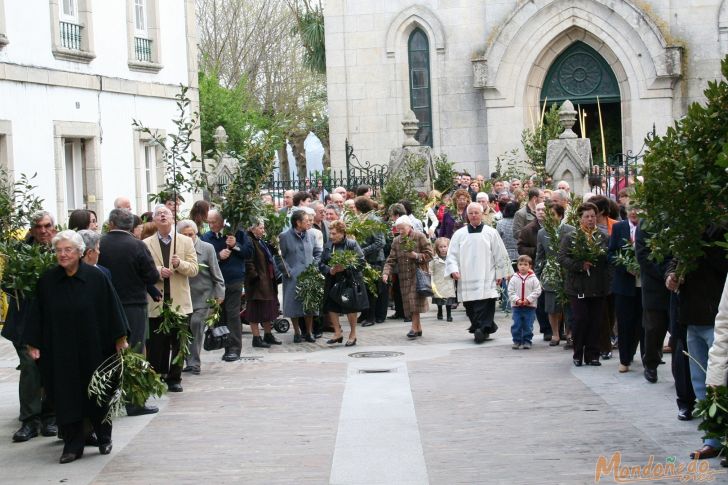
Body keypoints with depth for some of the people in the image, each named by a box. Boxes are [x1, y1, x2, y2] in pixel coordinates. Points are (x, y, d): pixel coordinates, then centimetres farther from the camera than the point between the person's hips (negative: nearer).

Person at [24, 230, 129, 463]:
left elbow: (111, 309, -3)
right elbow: (38, 314, 3)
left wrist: (120, 339, -4)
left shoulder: (96, 277, -7)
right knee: (66, 396, 0)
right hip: (60, 351, 1)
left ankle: (104, 437, 27)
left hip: (92, 348, -1)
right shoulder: (47, 280, -1)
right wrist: (33, 344, 0)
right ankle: (73, 443, 6)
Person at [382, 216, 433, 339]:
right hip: (404, 277, 5)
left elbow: (429, 254, -3)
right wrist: (386, 273, -10)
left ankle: (414, 327, -13)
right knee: (409, 302, 4)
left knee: (415, 300, -15)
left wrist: (416, 256, -18)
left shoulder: (420, 237, -2)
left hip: (418, 273, -5)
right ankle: (418, 328, 14)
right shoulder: (396, 241, 10)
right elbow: (391, 260, 5)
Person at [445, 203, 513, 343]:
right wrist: (453, 270, -8)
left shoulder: (491, 233, 5)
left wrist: (500, 273, 3)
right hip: (466, 280, 3)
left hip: (486, 278, -3)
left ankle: (482, 329, -12)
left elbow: (500, 255, 7)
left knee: (484, 308, -14)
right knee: (471, 309, 5)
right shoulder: (459, 234, 10)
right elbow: (452, 255, 8)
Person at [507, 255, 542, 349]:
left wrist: (529, 299, -15)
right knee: (516, 325, 2)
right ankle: (517, 341, 12)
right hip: (517, 306, 1)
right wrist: (516, 300, -14)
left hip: (530, 306, -1)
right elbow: (510, 291, 0)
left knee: (528, 325, 3)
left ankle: (527, 341, 13)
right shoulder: (514, 278, 2)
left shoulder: (533, 279, -2)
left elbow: (537, 291, -5)